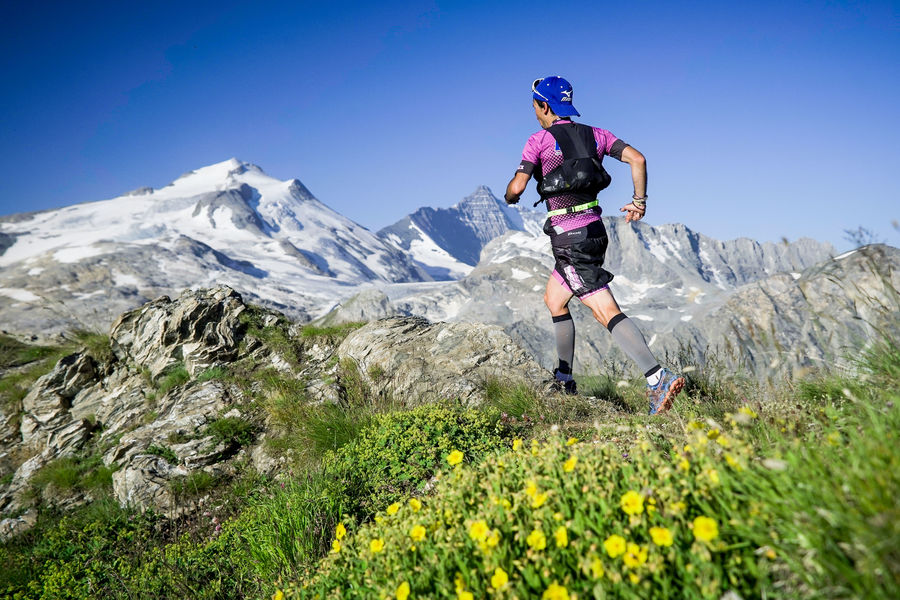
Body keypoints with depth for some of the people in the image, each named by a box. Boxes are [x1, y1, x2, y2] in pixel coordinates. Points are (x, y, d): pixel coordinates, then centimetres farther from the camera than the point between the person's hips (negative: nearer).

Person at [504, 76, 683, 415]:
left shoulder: (539, 140, -3)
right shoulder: (594, 134, 13)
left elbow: (517, 187, -10)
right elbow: (637, 158, 2)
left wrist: (509, 198, 13)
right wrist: (639, 201, 10)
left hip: (570, 238, -8)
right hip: (594, 230, 8)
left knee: (607, 313, -12)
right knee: (553, 300, 23)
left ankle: (659, 380, -23)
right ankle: (564, 379, 30)